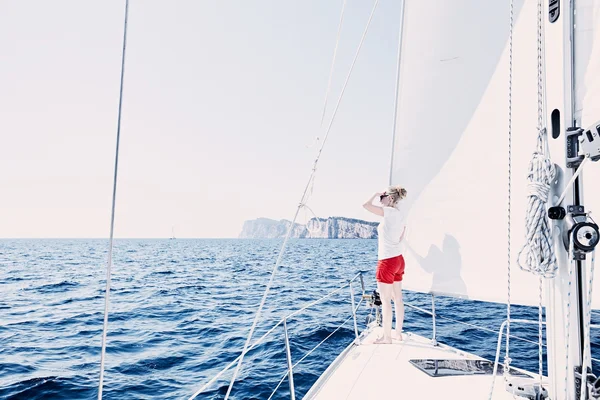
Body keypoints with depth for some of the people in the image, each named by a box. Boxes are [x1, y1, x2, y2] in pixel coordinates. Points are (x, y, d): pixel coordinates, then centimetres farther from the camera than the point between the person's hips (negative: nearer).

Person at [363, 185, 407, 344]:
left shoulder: (389, 212, -15)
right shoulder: (401, 214, 9)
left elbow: (366, 205, -17)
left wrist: (376, 194, -1)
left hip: (387, 261, -9)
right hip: (398, 259, 9)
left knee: (385, 300, 0)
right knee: (397, 298, 14)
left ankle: (386, 337, 9)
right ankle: (398, 333, 24)